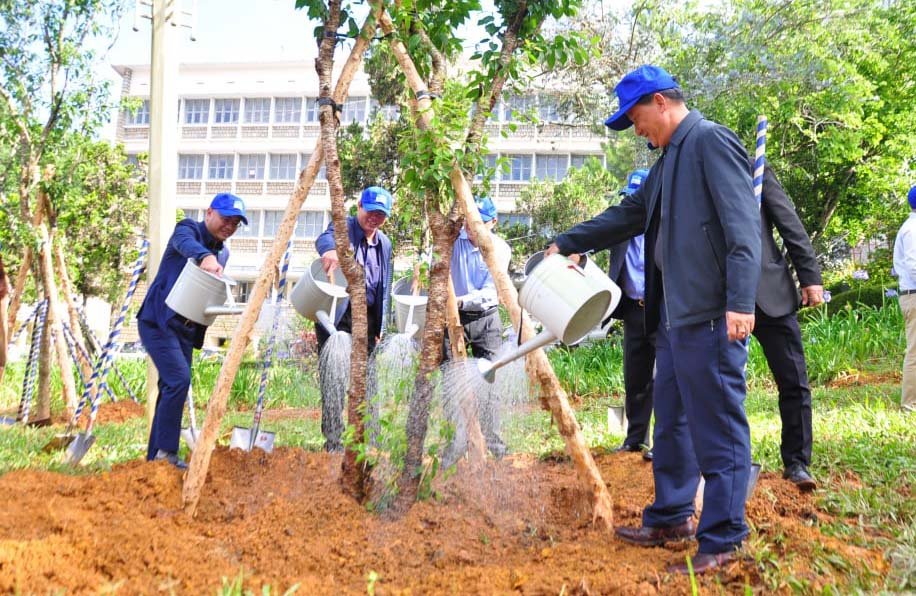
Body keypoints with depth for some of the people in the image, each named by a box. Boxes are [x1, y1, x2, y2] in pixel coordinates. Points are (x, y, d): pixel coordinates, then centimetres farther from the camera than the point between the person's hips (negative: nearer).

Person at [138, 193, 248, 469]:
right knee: (179, 380, -20)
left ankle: (155, 455, 14)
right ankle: (166, 450, -15)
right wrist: (205, 257, -53)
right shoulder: (189, 228, -7)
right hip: (158, 320, -8)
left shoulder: (223, 253, 14)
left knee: (172, 387, 7)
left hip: (186, 328, 8)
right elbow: (185, 243, -32)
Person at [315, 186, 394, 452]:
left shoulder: (385, 244, 14)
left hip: (366, 319, 6)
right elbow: (325, 237, -29)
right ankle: (333, 442, -7)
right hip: (336, 317, -6)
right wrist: (330, 249, -54)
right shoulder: (344, 227, -4)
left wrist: (379, 327, 13)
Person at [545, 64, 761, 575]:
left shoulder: (711, 141, -9)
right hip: (675, 313, 10)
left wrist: (741, 301, -24)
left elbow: (743, 225, -17)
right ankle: (671, 518, 29)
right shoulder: (670, 158, 20)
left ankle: (723, 538, 5)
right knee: (672, 421, 17)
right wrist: (567, 243, 27)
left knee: (718, 425, -3)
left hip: (711, 314, -10)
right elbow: (628, 215, 28)